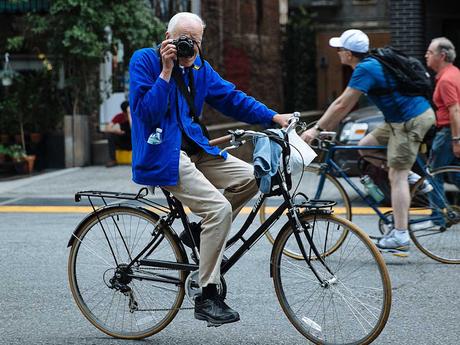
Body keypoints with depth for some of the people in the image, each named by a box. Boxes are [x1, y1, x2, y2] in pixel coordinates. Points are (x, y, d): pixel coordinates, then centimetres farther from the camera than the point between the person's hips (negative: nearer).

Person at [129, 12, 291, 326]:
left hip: (194, 149, 8)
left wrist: (274, 117, 1)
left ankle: (202, 232, 10)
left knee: (250, 178, -3)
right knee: (220, 207, -22)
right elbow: (147, 113, -18)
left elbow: (232, 98, 11)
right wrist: (166, 71, -21)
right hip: (162, 155, -8)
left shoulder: (199, 67, 12)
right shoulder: (144, 61, -8)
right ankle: (207, 297, -17)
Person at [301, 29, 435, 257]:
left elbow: (342, 104, -17)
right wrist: (326, 127, 18)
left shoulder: (365, 70, -16)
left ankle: (400, 237, -12)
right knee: (365, 146, 14)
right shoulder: (371, 64, 15)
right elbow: (346, 105, 20)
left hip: (411, 121, -9)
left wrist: (316, 129, -11)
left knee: (396, 175, -9)